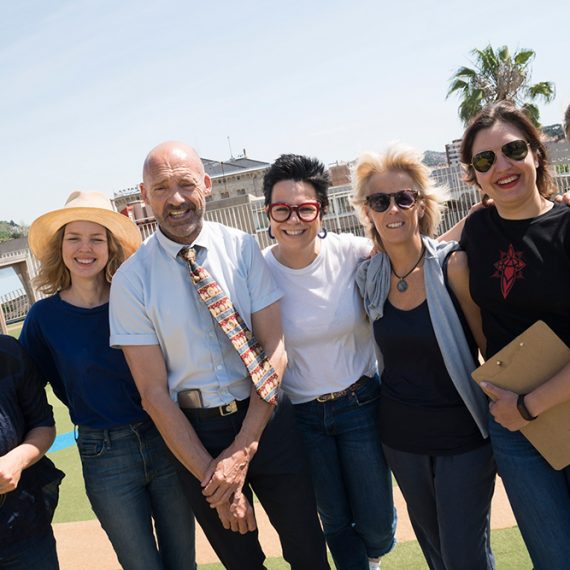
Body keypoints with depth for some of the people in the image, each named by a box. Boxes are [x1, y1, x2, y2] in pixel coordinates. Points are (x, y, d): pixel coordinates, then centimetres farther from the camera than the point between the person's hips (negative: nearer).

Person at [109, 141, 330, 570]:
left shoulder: (243, 248, -7)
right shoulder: (132, 278, -9)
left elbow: (275, 350, -8)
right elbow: (154, 393, -8)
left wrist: (242, 451, -14)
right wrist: (211, 475, -10)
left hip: (266, 419, 1)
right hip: (192, 432, 0)